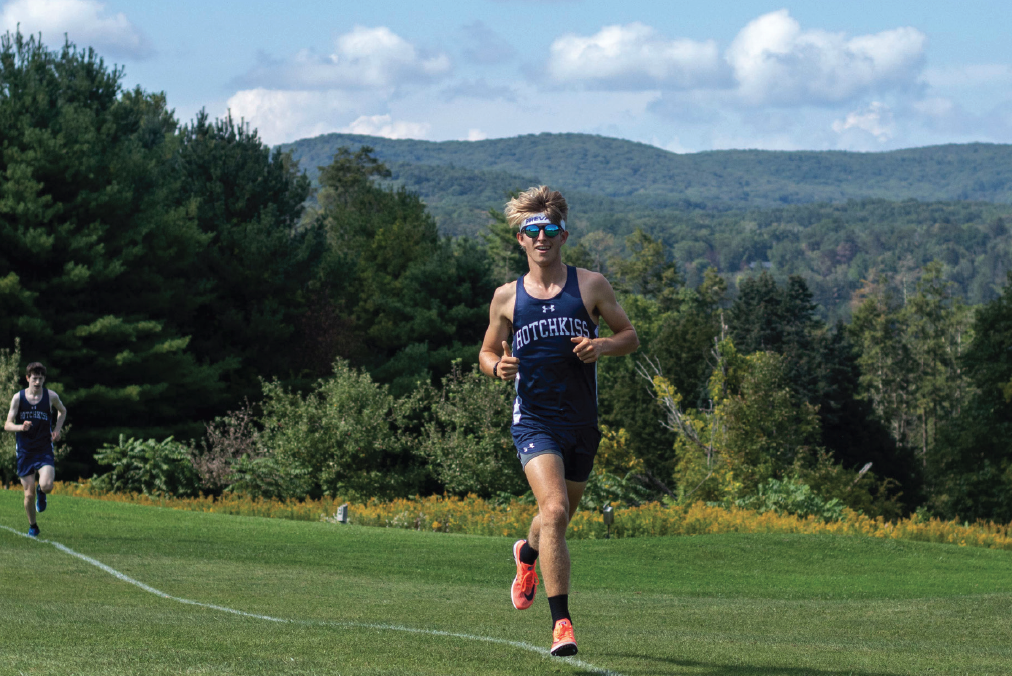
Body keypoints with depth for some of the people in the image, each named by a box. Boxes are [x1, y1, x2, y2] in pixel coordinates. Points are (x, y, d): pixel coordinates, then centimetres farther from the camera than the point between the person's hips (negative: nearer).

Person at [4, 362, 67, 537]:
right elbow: (7, 425, -6)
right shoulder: (18, 398, -4)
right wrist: (21, 427, -27)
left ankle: (41, 492, 15)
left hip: (45, 450, 0)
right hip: (25, 451, 0)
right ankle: (32, 526, 24)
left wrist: (57, 429, 3)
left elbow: (62, 411, 20)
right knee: (29, 494, 0)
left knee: (46, 486, -23)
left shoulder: (51, 396, -2)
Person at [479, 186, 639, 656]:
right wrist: (497, 366, -8)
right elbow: (486, 352, 16)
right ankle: (561, 622, -21)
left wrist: (603, 346, -13)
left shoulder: (591, 286, 3)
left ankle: (527, 553, 55)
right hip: (534, 420, -2)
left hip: (582, 423, 2)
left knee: (560, 516, 17)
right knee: (554, 510, -22)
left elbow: (630, 337, 8)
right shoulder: (507, 297, 4)